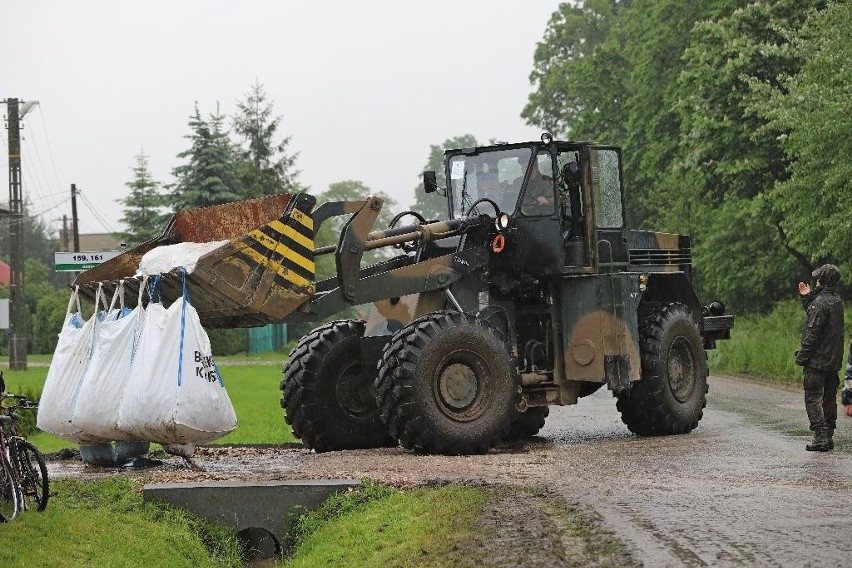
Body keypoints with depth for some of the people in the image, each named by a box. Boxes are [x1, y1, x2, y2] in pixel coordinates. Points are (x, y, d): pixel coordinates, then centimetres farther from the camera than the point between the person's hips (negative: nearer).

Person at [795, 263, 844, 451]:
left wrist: (801, 356, -14)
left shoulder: (820, 303, -17)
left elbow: (812, 333, -19)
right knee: (829, 398, 13)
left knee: (813, 398, -6)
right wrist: (807, 298, 22)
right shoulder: (837, 301, 11)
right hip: (834, 361, 9)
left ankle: (820, 437, -13)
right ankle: (829, 436, 16)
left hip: (817, 360, -9)